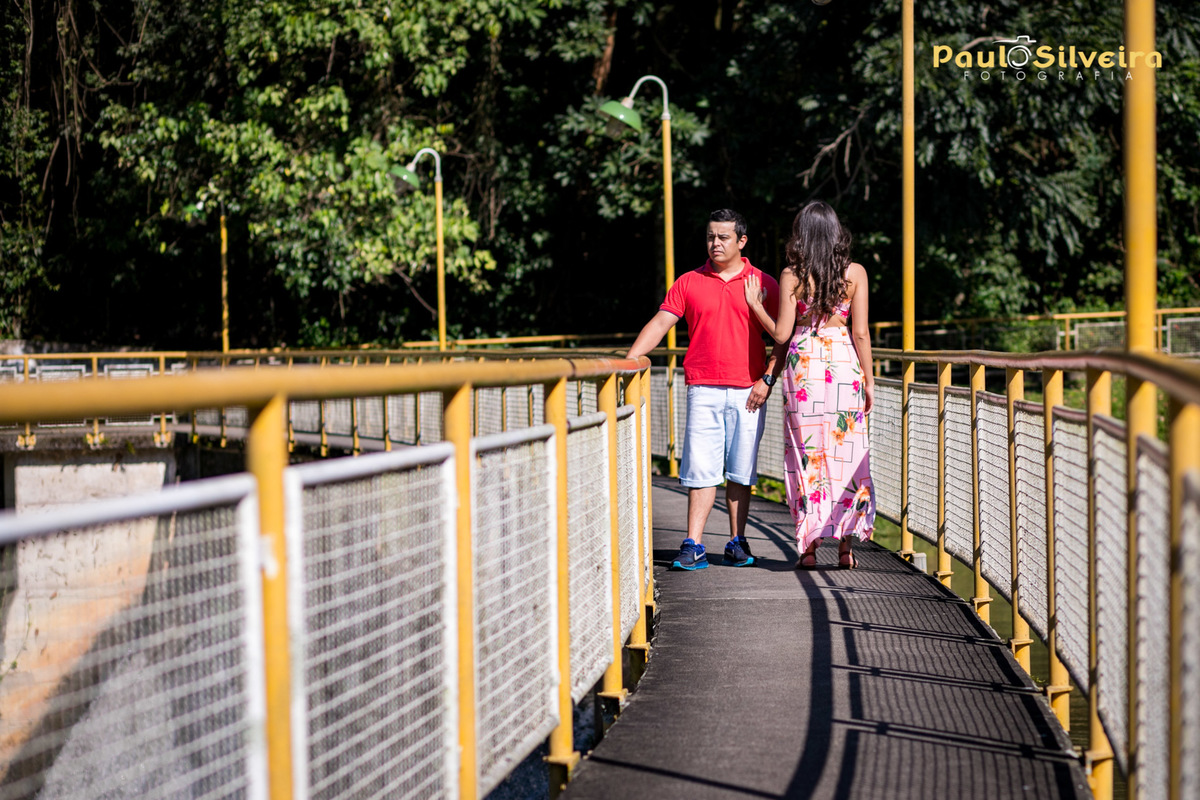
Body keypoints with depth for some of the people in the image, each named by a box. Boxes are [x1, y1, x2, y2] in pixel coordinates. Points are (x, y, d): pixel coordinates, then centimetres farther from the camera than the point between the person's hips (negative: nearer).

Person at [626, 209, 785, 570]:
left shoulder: (763, 283, 6)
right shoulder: (689, 283, 8)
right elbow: (659, 324, 3)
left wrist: (768, 379, -4)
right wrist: (626, 363, -9)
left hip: (747, 391, 0)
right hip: (703, 388, 0)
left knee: (740, 471, 5)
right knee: (700, 469, -5)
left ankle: (737, 542, 16)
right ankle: (693, 546, -5)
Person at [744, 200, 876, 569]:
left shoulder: (792, 275, -3)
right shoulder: (855, 273, 0)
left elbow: (781, 333, -4)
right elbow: (861, 332, -2)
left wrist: (754, 304, 10)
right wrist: (868, 379, 6)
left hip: (803, 362, -1)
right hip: (844, 361, 1)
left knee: (807, 454, 4)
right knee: (846, 453, 7)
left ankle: (809, 547, 3)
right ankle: (845, 545, 5)